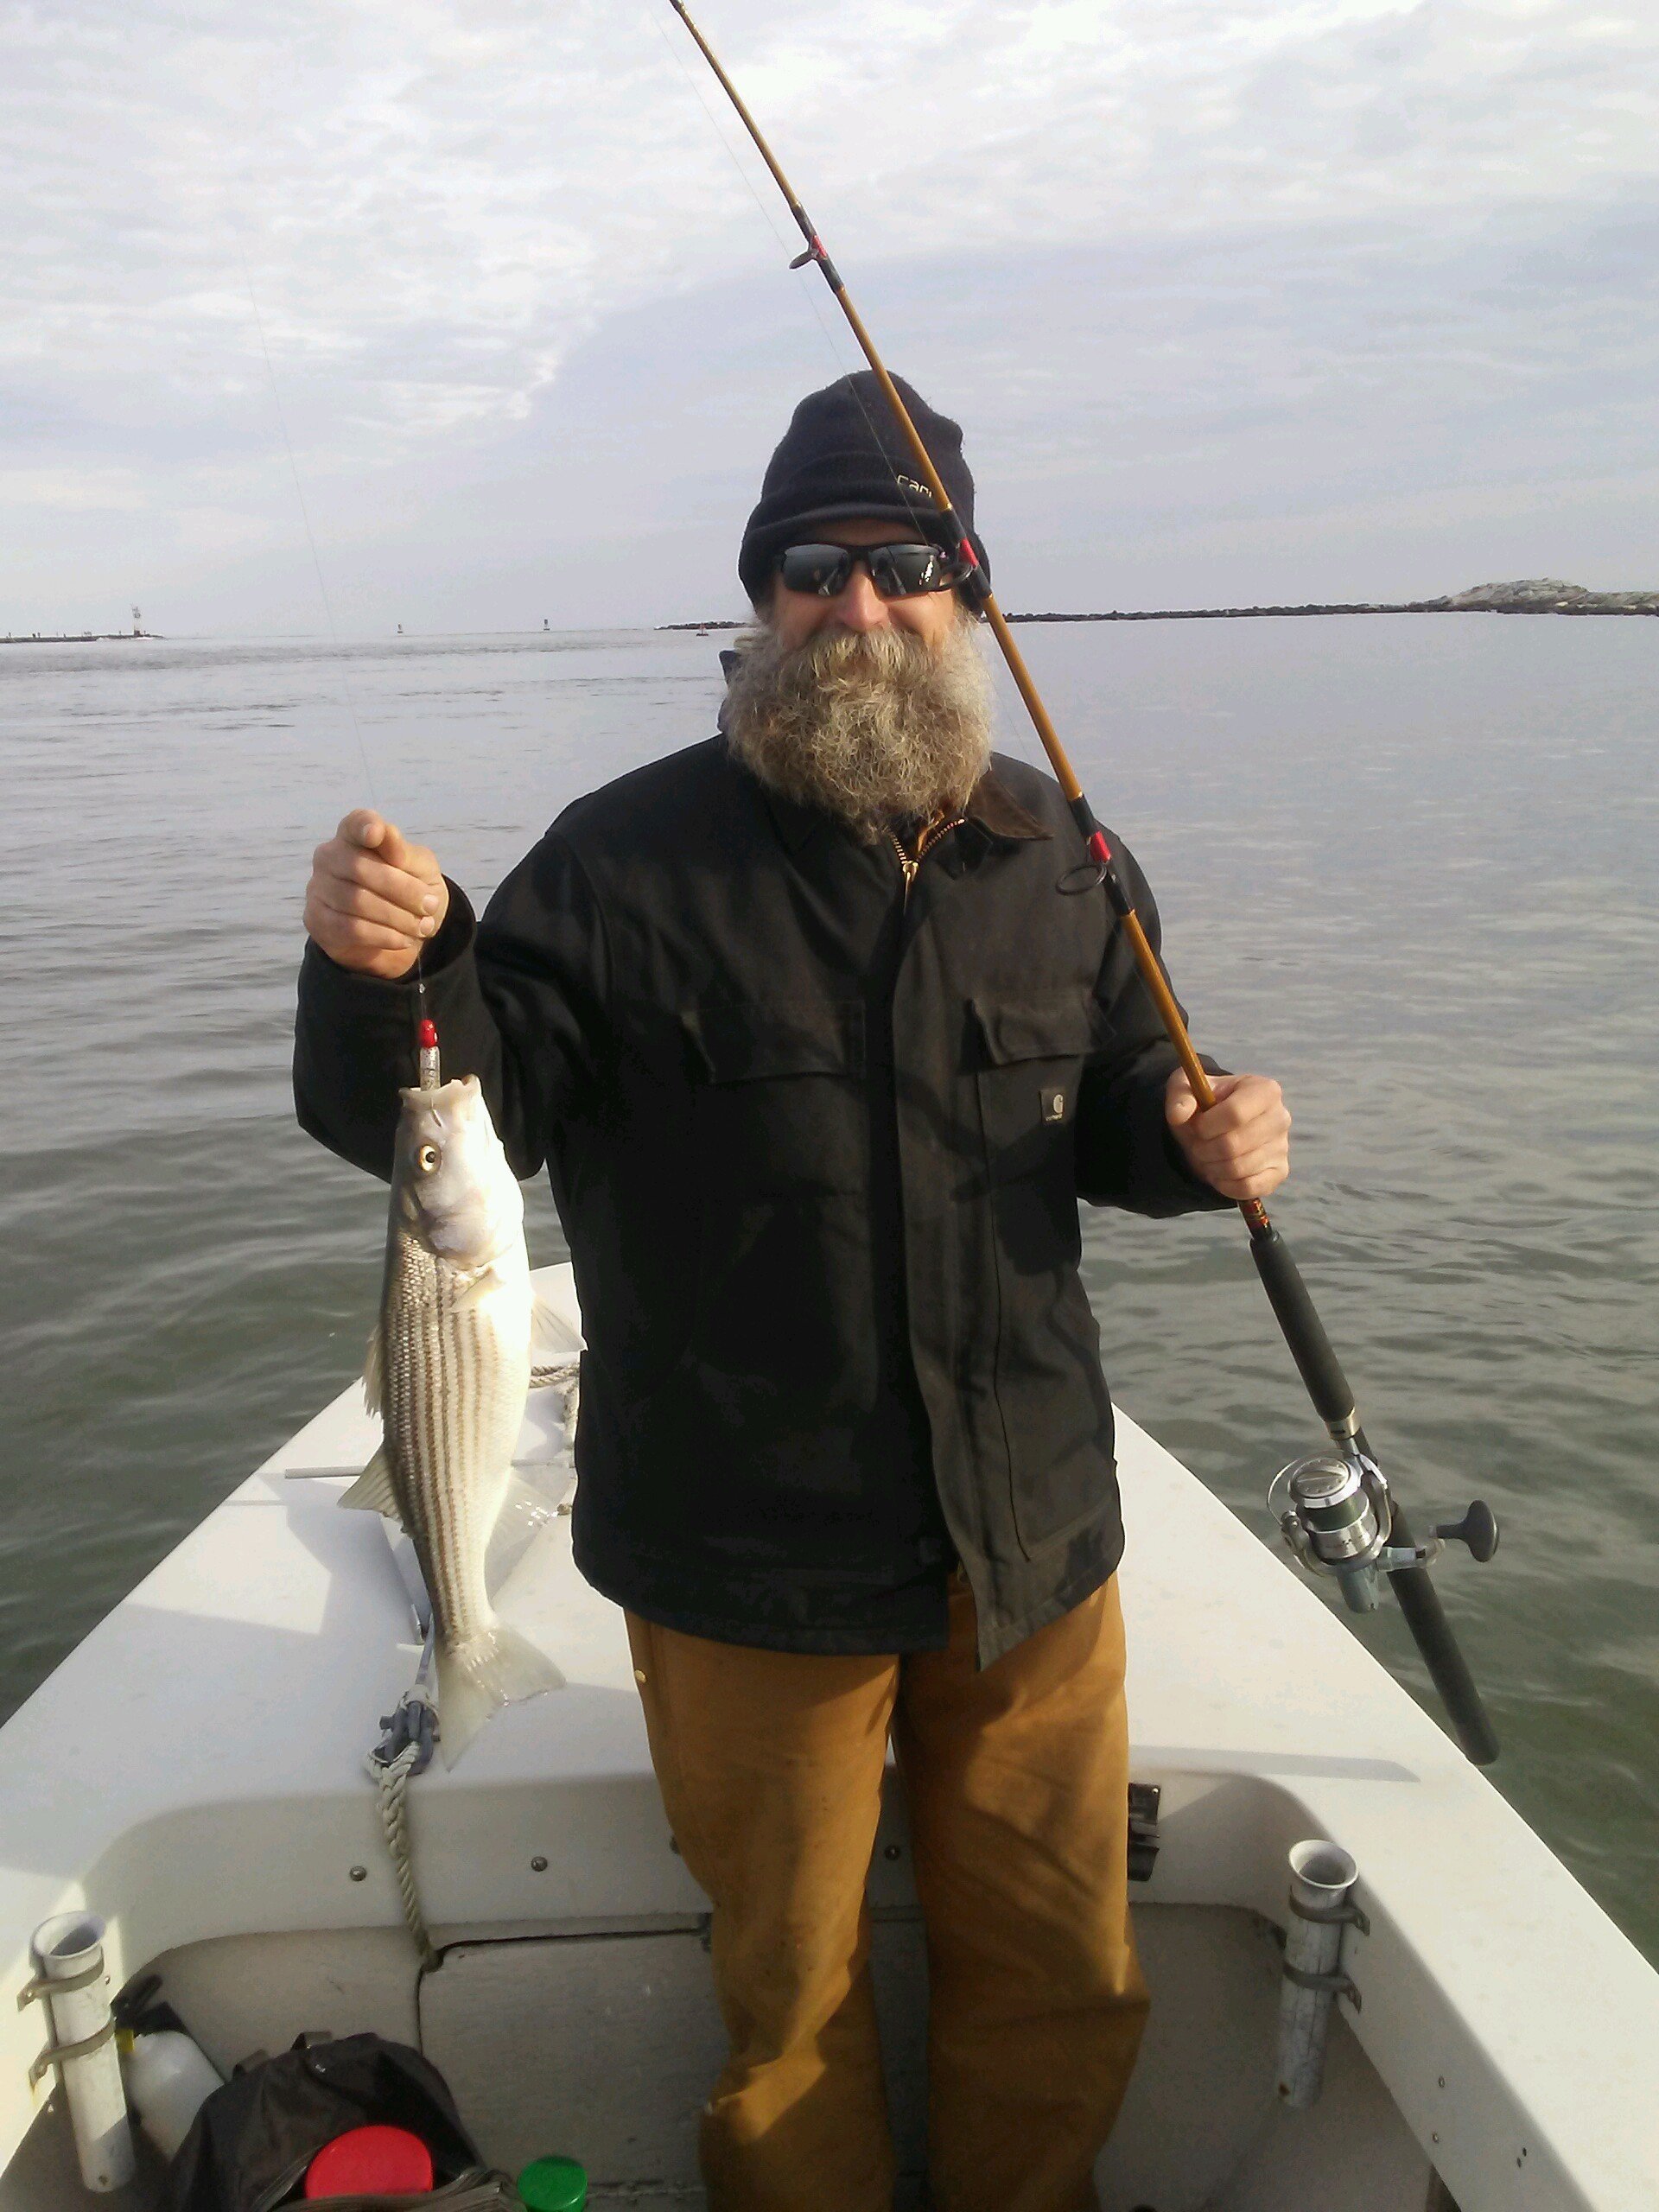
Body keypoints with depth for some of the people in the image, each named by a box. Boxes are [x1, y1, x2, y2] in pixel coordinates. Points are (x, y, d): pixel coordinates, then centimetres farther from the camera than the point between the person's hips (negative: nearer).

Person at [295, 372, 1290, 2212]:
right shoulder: (633, 859, -11)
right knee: (791, 1998, 19)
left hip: (1035, 1544, 4)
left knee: (1061, 1987, 22)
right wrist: (390, 971, -34)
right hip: (749, 1567, -3)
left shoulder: (1059, 856, 2)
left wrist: (1197, 1137, -8)